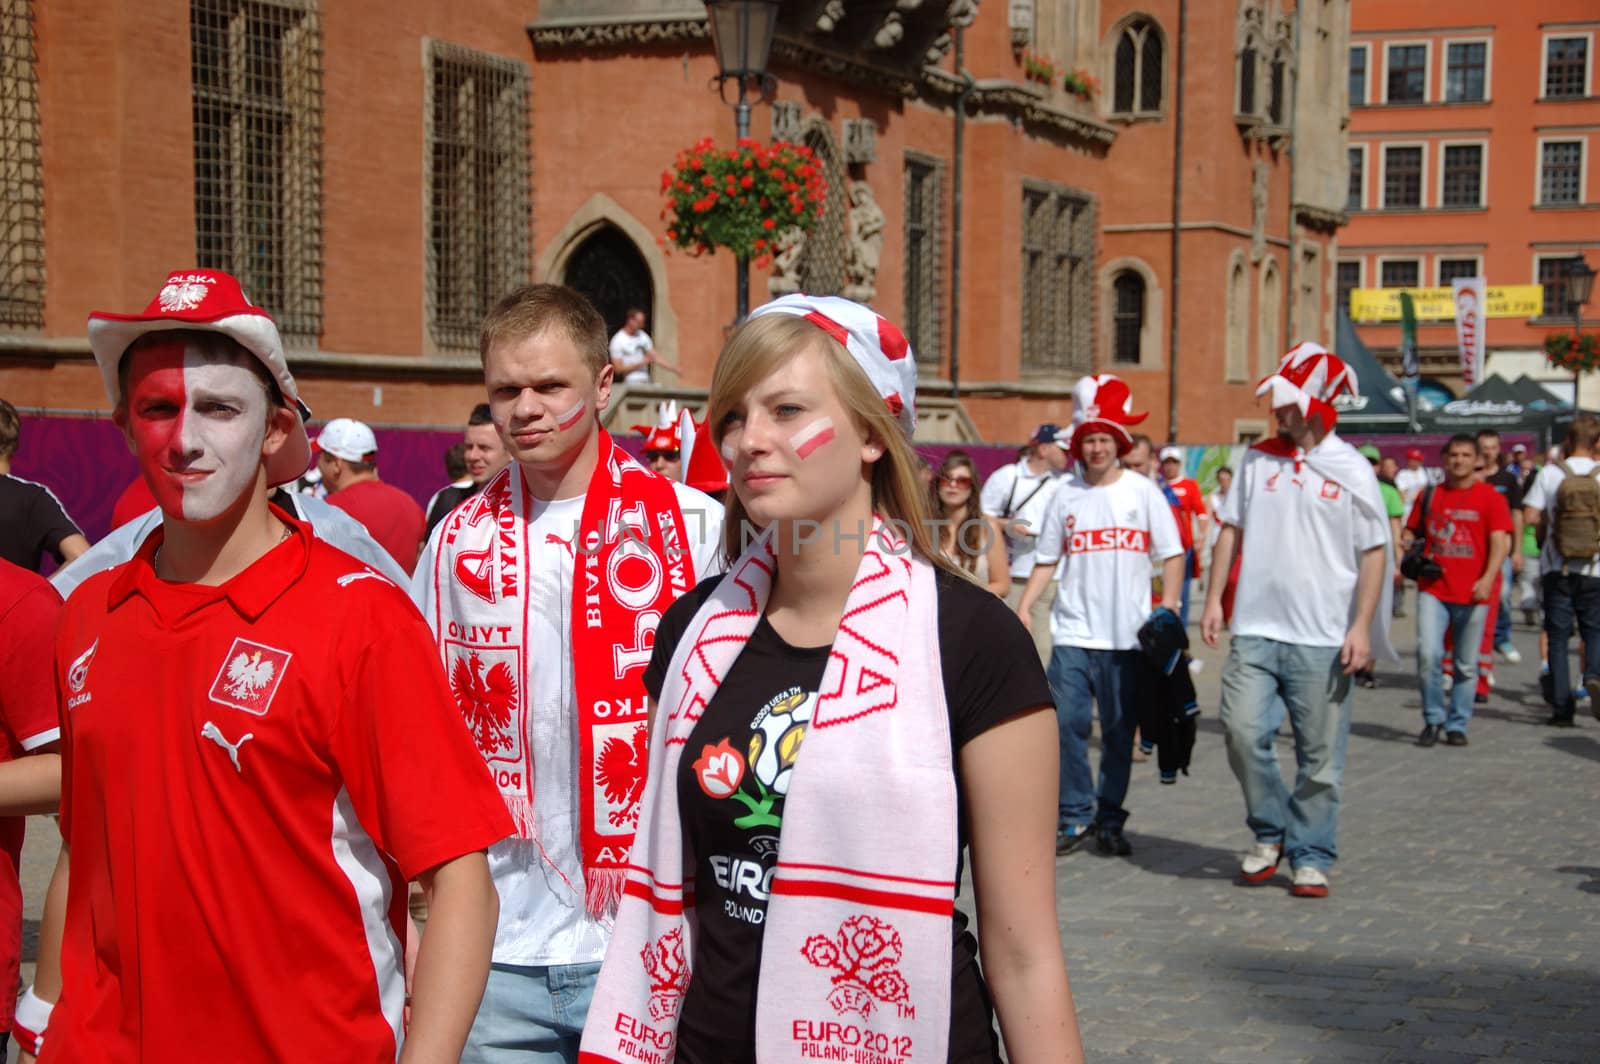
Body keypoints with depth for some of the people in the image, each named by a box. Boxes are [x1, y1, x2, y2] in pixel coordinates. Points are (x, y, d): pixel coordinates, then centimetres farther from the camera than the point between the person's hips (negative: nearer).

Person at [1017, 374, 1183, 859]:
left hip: (1128, 636, -1)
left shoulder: (1143, 491, 3)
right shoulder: (1065, 493, 7)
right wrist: (1023, 606, 0)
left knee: (1120, 731, 6)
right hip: (1073, 633, 1)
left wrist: (1168, 609, -9)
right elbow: (1046, 560, 12)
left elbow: (1172, 554, 3)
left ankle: (1109, 820, 17)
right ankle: (1073, 815, 6)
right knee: (1067, 723, -6)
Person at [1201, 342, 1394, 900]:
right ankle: (1270, 832, 15)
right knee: (1244, 731, -8)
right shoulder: (1257, 461, 8)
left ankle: (1311, 857, 16)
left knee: (1320, 755, 3)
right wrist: (1214, 598, 5)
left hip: (1322, 638, -2)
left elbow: (1374, 552, 0)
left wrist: (1362, 627, -8)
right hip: (1255, 629, 2)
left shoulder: (1351, 470, -1)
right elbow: (1231, 529, 14)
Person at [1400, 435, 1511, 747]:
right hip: (1433, 589, 1)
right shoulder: (1429, 495, 11)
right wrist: (1407, 542, -3)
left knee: (1466, 665, 4)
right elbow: (1412, 529, 21)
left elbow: (1500, 542, -5)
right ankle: (1433, 719, 3)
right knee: (1428, 653, -13)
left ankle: (1457, 725, 17)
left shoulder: (1490, 498, 2)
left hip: (1472, 593, -1)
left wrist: (1487, 578, -18)